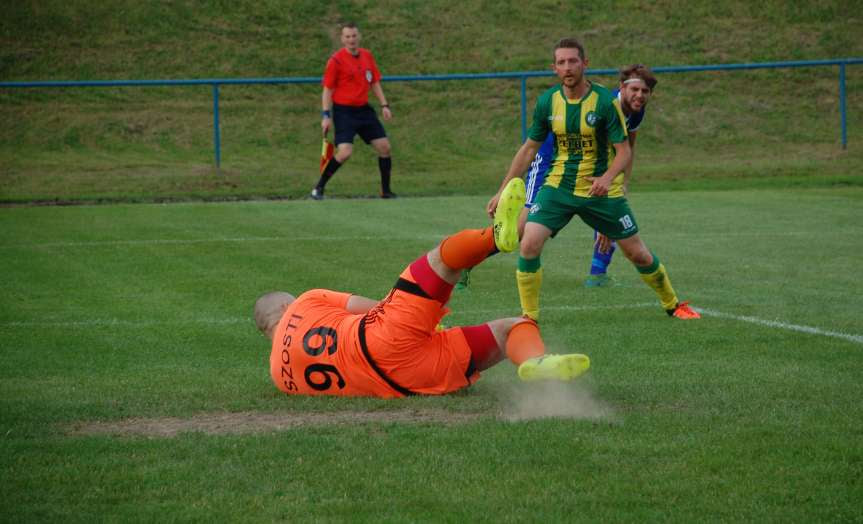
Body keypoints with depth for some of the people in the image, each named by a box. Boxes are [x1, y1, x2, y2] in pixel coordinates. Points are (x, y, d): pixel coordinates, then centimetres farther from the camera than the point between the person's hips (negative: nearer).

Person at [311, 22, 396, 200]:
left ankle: (386, 190, 16)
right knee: (345, 152, -19)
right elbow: (327, 89, -7)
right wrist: (326, 115, -12)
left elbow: (375, 83, 17)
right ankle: (318, 189, -5)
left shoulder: (367, 56, 8)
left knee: (384, 146, 2)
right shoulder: (336, 60, -9)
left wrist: (384, 105, 9)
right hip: (343, 111, -6)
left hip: (364, 109, 6)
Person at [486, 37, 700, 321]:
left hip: (601, 189, -2)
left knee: (638, 254, 6)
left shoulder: (605, 101, -15)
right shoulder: (547, 101, -5)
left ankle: (673, 304, 31)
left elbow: (624, 151, -14)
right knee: (529, 245, -19)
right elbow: (529, 148, 6)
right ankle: (529, 318, -5)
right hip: (558, 186, 2)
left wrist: (607, 178, -35)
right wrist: (503, 191, 4)